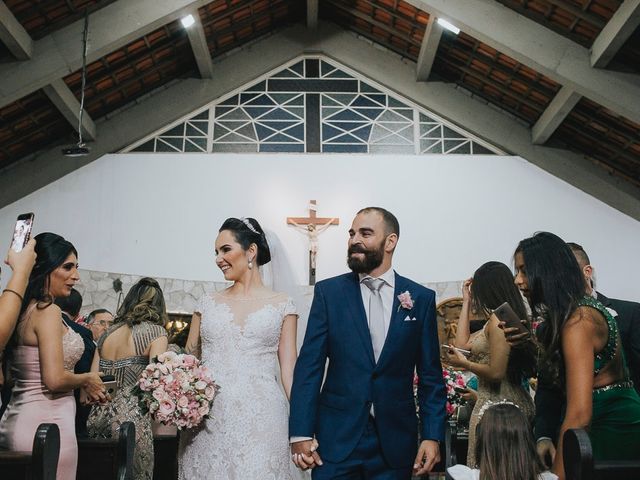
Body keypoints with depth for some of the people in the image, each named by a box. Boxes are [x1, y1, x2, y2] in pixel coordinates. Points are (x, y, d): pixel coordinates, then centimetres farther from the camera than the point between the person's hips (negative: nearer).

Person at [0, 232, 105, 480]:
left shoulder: (23, 309, 12)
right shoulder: (48, 311, -14)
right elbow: (54, 379, -22)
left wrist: (81, 386, 18)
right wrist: (87, 379, -4)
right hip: (47, 422, -9)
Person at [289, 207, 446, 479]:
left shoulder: (422, 298, 2)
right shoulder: (328, 292, -1)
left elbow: (430, 375, 3)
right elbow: (309, 366, -4)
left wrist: (432, 436, -3)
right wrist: (301, 433, -9)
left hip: (395, 440, 1)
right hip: (336, 438, -1)